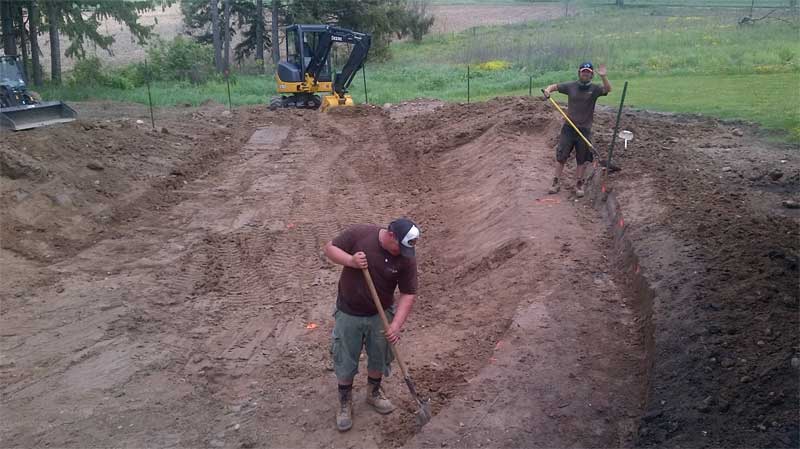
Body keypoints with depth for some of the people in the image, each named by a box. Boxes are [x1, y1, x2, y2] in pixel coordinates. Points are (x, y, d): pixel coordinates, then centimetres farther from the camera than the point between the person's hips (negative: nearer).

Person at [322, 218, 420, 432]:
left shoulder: (406, 259, -16)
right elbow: (329, 248, -10)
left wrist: (396, 324, -20)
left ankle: (374, 392, 46)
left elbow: (408, 294, -11)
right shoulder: (359, 234, -21)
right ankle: (345, 402, 33)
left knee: (379, 358, 19)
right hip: (348, 314, -2)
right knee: (345, 360, 10)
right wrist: (351, 261, -28)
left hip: (381, 316, 2)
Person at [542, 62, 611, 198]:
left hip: (585, 129, -1)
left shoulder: (594, 89, -2)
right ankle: (556, 183, 14)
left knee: (582, 160, 6)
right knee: (561, 157, 3)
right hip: (568, 127, 1)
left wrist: (603, 76, -34)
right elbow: (554, 86, 8)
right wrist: (548, 90, -15)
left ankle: (579, 185, 18)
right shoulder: (571, 86, 2)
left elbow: (608, 89, -18)